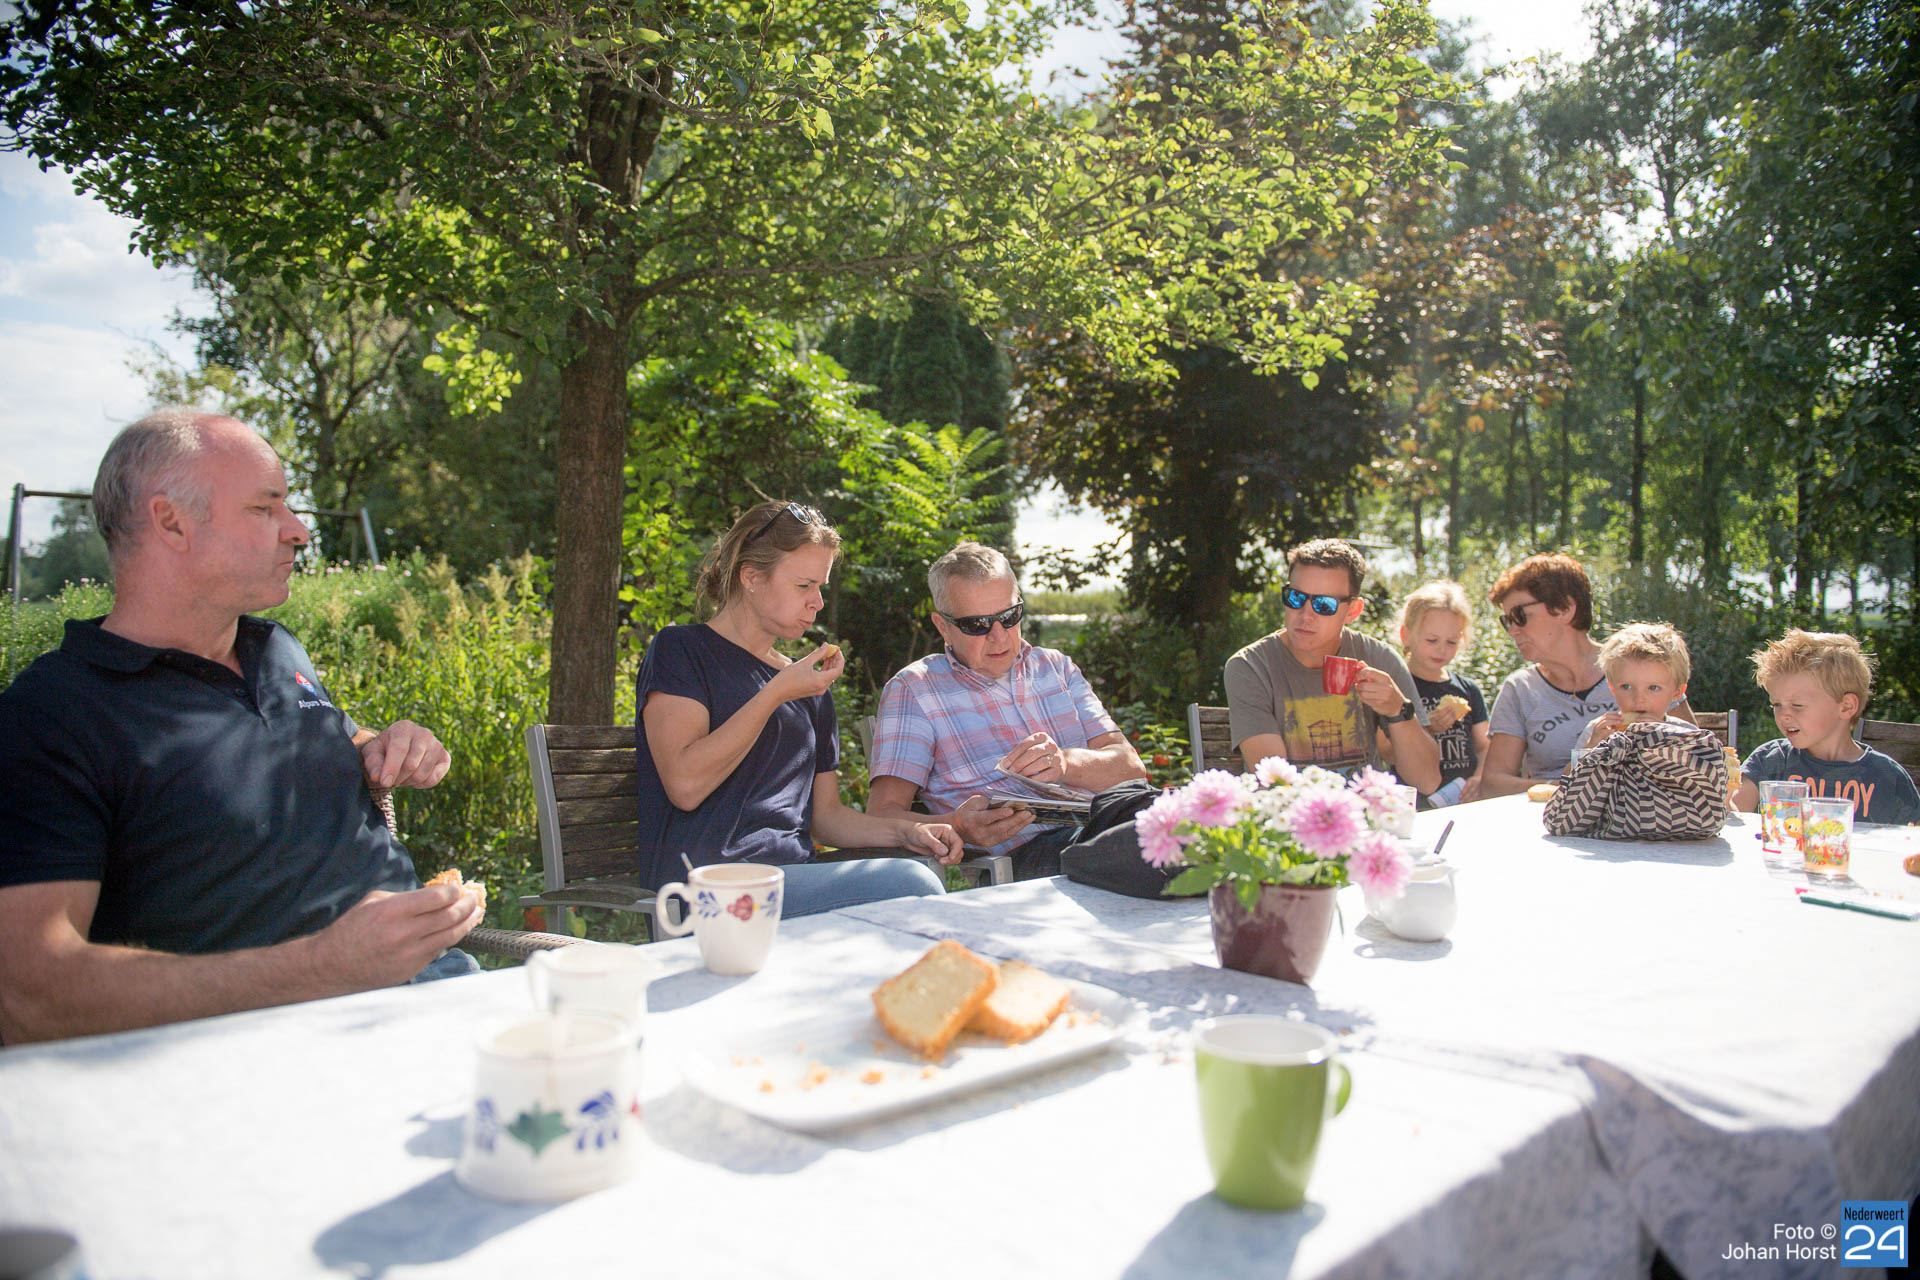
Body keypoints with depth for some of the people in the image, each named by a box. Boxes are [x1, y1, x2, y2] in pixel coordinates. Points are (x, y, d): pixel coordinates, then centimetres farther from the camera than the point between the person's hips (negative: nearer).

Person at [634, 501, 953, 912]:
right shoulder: (680, 650, 4)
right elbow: (685, 785, -11)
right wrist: (776, 694, -9)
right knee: (911, 885, -29)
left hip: (796, 875, 6)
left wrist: (905, 832, 3)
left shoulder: (808, 685, 22)